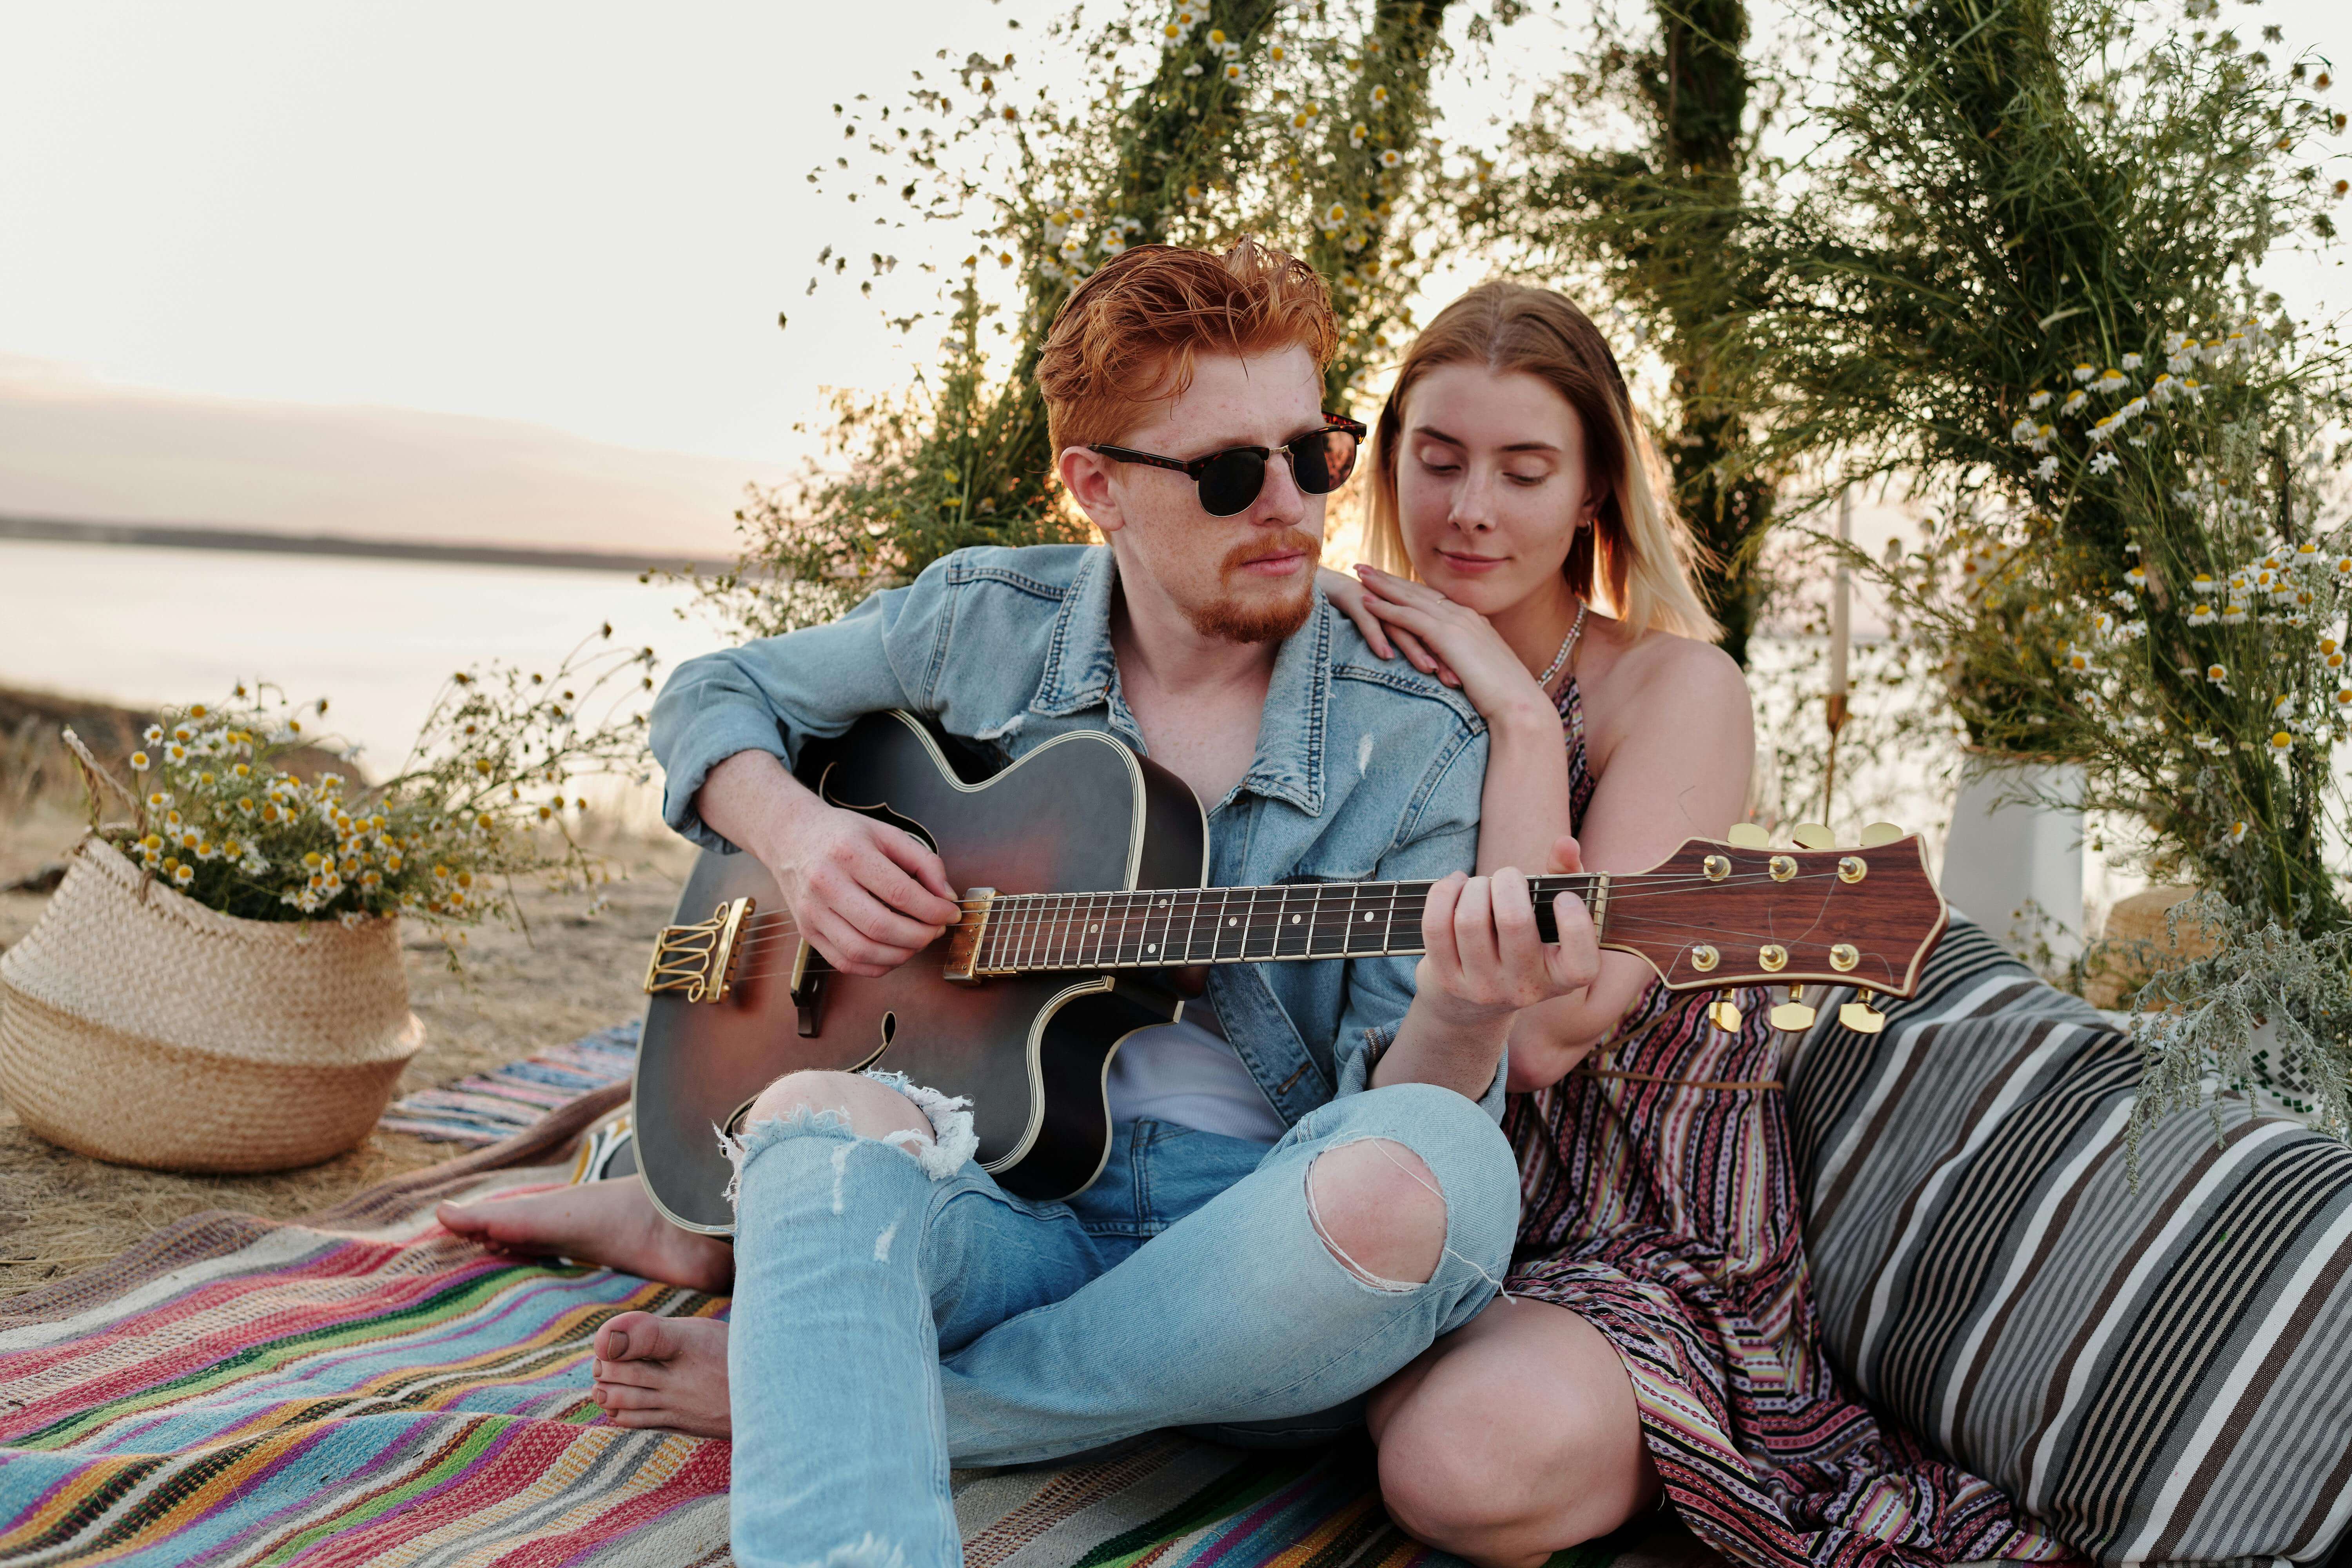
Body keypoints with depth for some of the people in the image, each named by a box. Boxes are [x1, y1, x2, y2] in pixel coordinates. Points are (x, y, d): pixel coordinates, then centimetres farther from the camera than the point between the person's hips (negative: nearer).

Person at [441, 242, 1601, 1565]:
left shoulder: (1415, 741, -2)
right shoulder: (987, 624, 5)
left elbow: (1391, 1106, -6)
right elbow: (715, 697, 20)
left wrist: (1462, 1020, -30)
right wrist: (794, 833, -2)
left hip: (1252, 1256, 0)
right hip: (1009, 1199, 1)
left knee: (1429, 1173, -37)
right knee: (820, 1118, -33)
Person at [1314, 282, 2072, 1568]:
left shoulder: (1674, 689, -9)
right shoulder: (1370, 670, 7)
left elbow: (1548, 1029, -22)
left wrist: (1521, 721, -19)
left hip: (1644, 1249, -4)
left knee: (1472, 1460, -35)